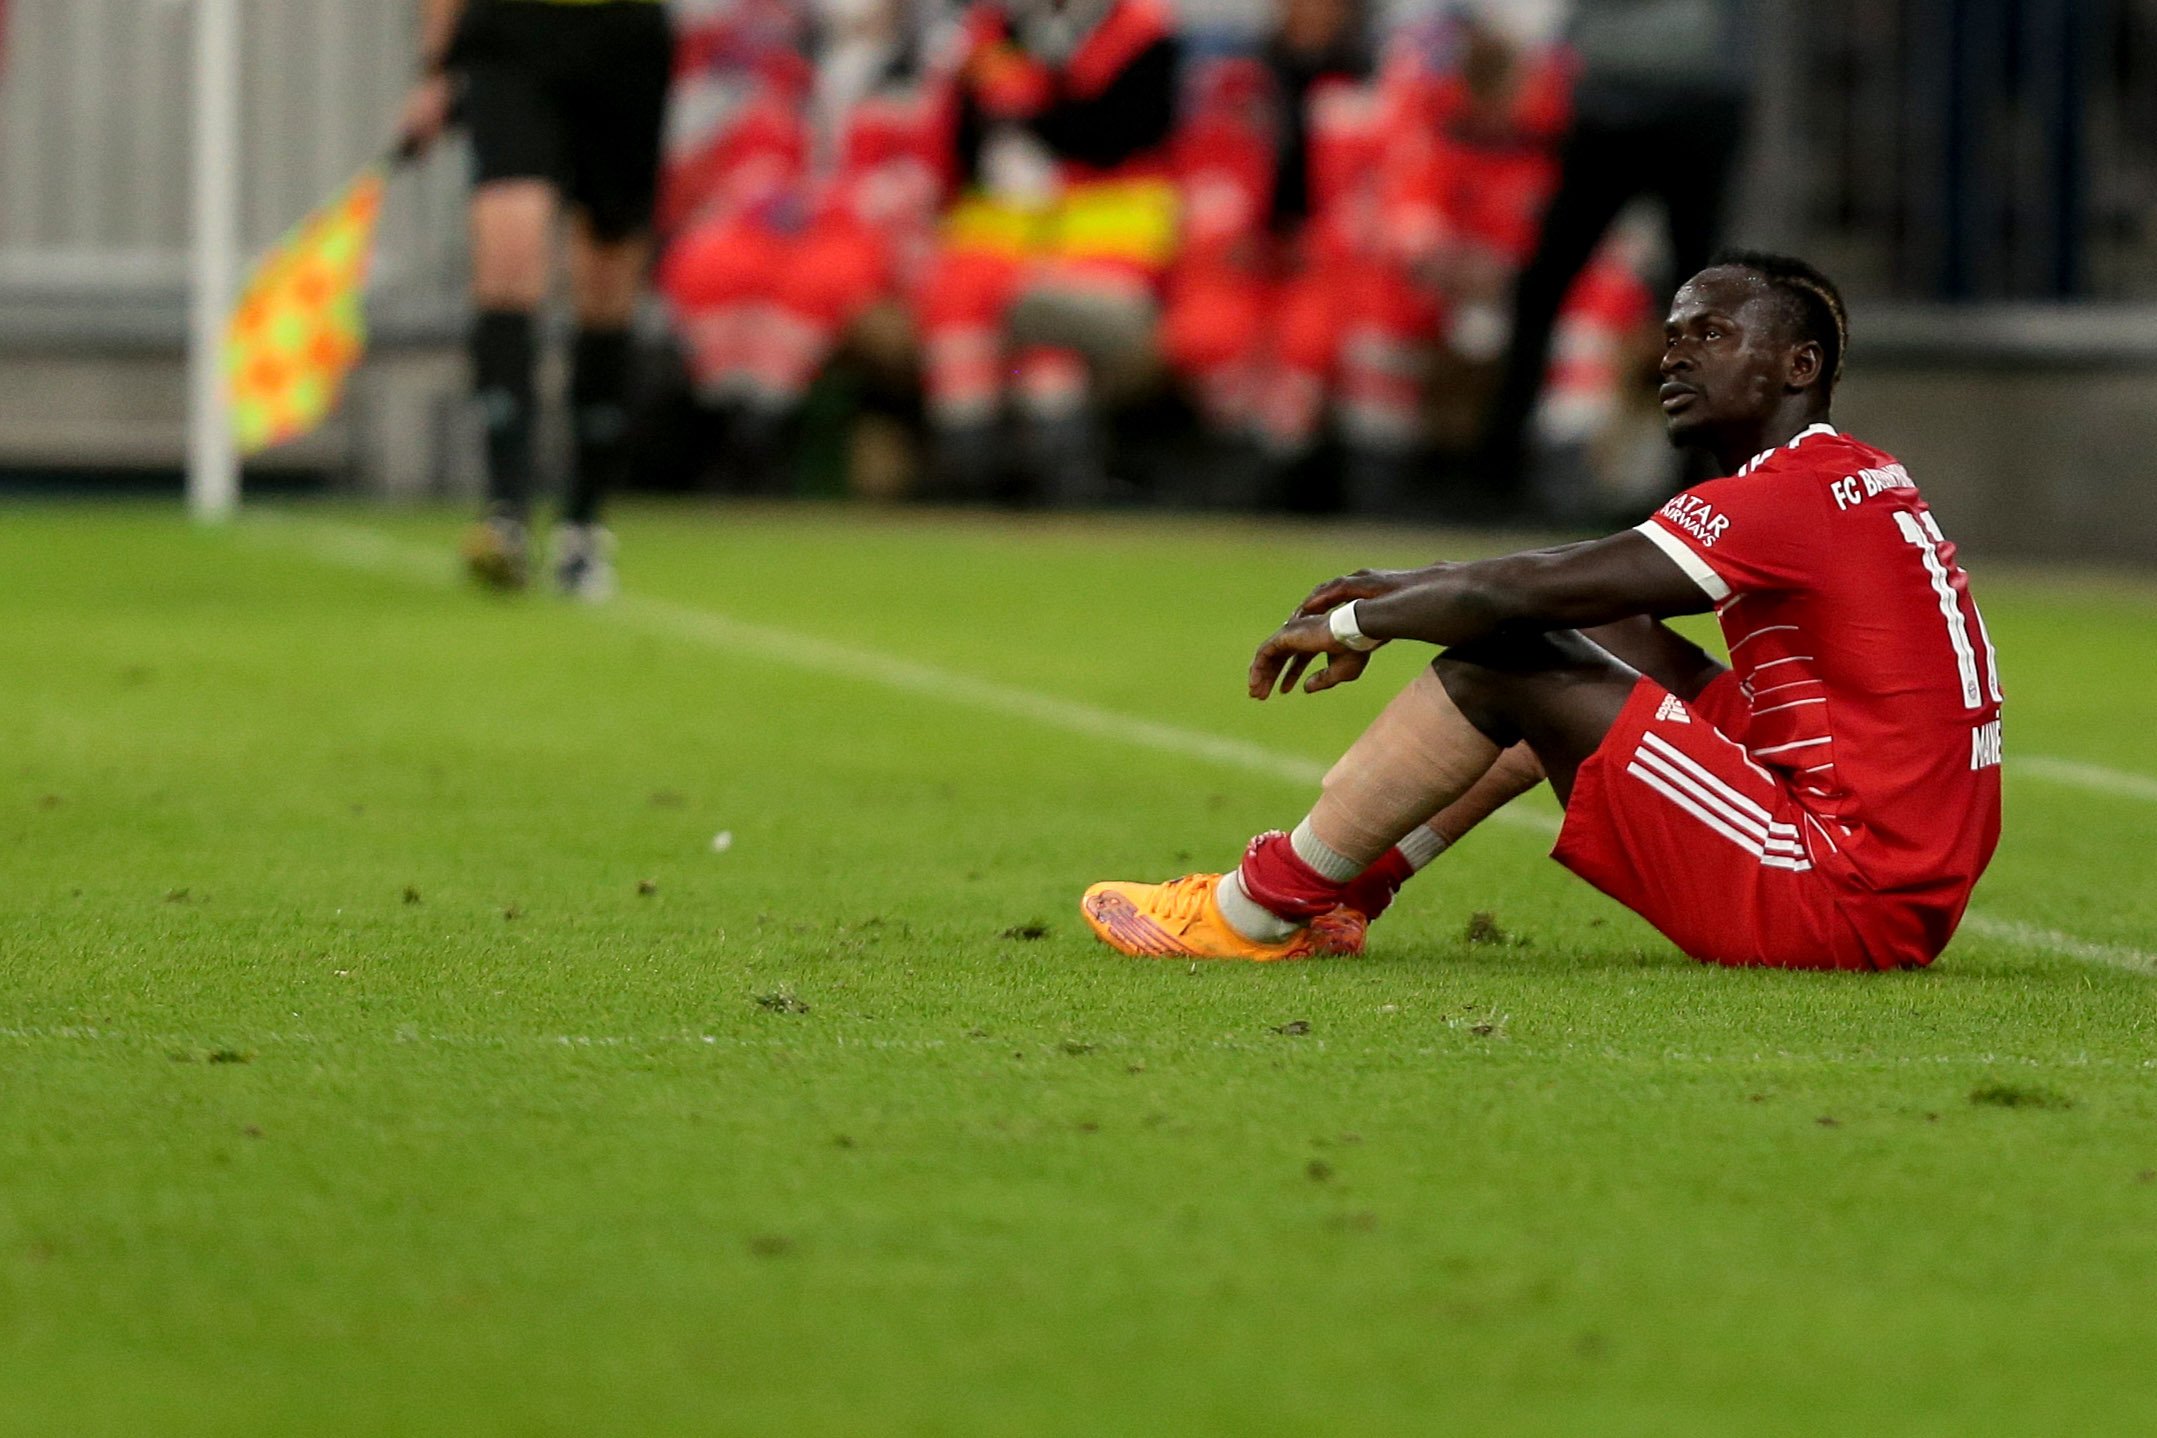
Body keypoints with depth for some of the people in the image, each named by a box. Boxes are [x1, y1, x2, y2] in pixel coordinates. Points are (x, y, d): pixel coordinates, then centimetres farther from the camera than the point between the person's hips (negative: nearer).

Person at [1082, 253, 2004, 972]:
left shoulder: (1794, 496, -14)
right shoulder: (1861, 482, 17)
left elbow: (1528, 590, -17)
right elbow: (1571, 583, 23)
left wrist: (1353, 623, -1)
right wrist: (1405, 589, 14)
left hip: (1848, 904, -10)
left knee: (1505, 661, -8)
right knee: (1593, 632, 20)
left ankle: (1261, 908, 2)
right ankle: (1347, 881, 20)